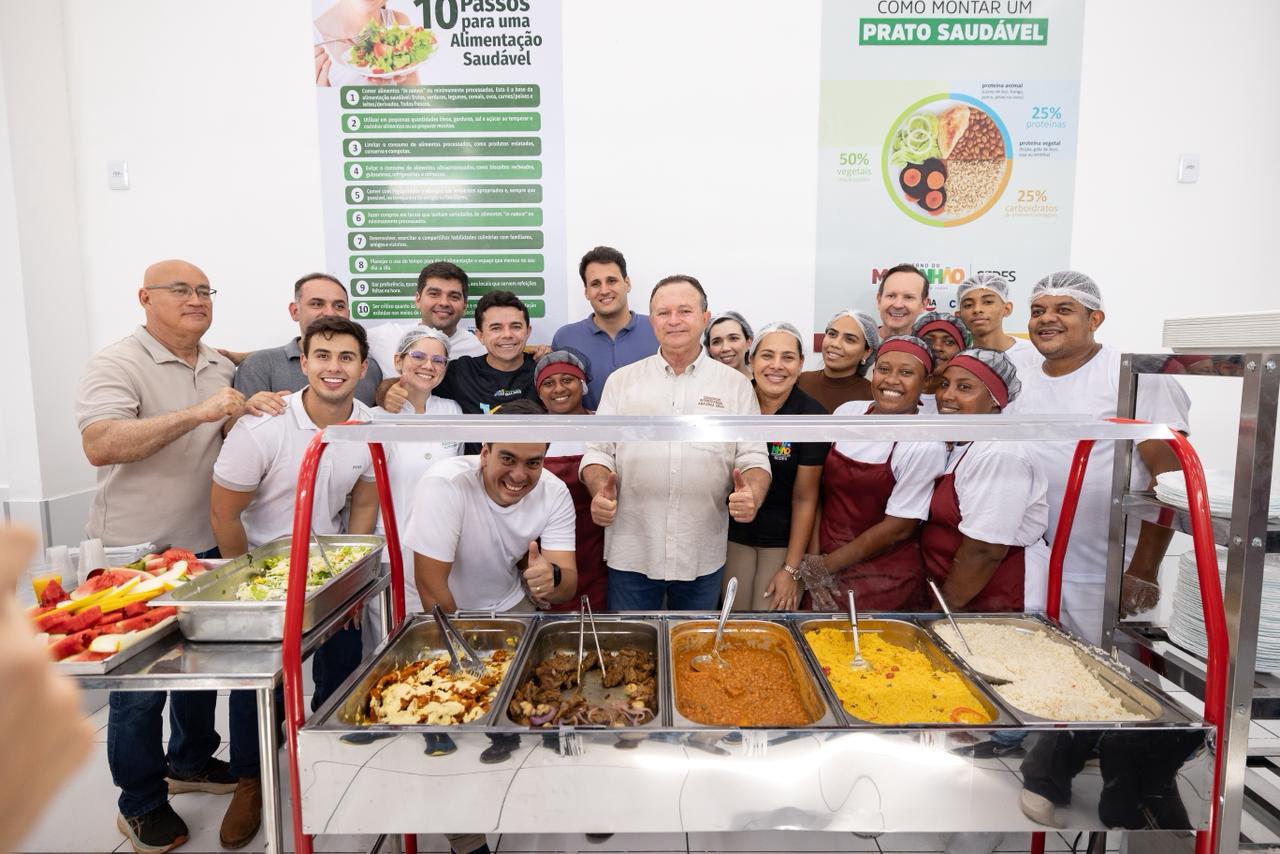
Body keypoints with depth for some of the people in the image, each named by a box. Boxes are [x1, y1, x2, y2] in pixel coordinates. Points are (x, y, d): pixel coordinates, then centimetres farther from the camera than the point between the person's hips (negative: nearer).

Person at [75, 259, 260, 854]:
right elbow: (100, 446, -28)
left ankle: (192, 763, 41)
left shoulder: (223, 368, 5)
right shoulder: (117, 364, -14)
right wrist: (197, 413, -36)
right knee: (139, 683, 8)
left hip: (207, 546, 6)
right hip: (135, 554, -6)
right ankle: (141, 804, 28)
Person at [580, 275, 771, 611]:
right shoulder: (621, 381, 6)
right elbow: (598, 451, 5)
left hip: (703, 556, 0)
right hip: (631, 554, 0)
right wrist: (600, 491, -15)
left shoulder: (735, 385, 5)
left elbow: (753, 457, 2)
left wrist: (752, 496, -18)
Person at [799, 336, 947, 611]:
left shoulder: (926, 445, -17)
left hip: (883, 580, -4)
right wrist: (813, 556, -6)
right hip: (823, 559, 4)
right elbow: (818, 487, 1)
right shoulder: (847, 412, -3)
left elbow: (899, 527, -15)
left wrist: (827, 565, -10)